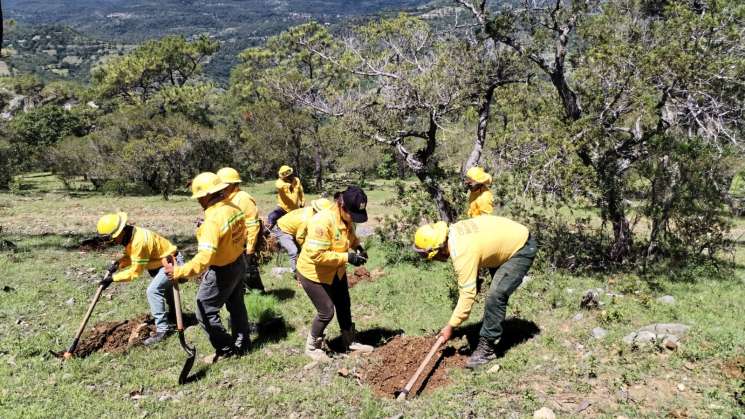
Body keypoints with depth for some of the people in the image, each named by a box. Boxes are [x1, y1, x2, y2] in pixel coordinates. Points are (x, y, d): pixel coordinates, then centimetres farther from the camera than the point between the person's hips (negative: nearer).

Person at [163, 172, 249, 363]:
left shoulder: (213, 219, -31)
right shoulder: (234, 208, -6)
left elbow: (204, 258, -35)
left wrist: (178, 272, -31)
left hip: (221, 271, -8)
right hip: (239, 263, 9)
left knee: (206, 312, 8)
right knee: (236, 305, 23)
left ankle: (225, 350, 18)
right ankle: (242, 344, 38)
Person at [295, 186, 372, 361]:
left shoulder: (347, 217, -8)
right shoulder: (322, 221, -35)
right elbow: (317, 255, -36)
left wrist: (357, 246, -8)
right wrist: (347, 257, -34)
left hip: (336, 272, 9)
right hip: (313, 273, -8)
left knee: (344, 307, 18)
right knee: (326, 311, -3)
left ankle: (350, 342, 37)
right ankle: (312, 347, 21)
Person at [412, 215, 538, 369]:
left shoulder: (462, 254, -32)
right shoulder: (453, 231, -7)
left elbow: (467, 294, -28)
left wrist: (451, 326, -19)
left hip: (522, 248, -10)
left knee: (495, 296, -18)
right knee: (497, 293, 20)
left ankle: (486, 347, -9)